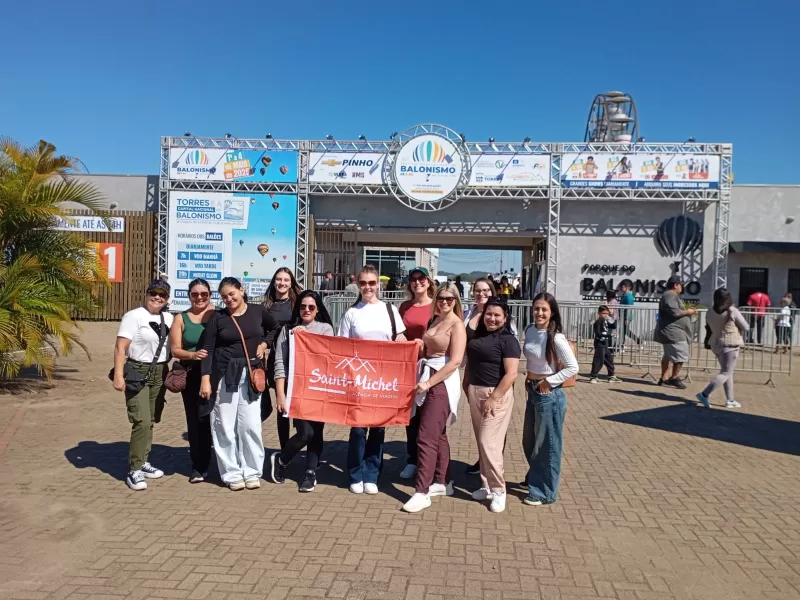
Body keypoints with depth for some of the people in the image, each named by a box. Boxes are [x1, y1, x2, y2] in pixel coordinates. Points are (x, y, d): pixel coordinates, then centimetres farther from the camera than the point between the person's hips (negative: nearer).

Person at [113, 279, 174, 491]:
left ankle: (143, 462, 25)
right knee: (142, 422, -12)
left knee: (151, 421, 12)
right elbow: (120, 348, -13)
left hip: (160, 374, 6)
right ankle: (134, 471, -4)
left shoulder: (169, 319, 9)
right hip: (137, 373, -6)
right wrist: (118, 375, -21)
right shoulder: (134, 316, -7)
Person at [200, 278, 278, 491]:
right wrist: (205, 379, -11)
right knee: (225, 425, 3)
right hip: (224, 374, -1)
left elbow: (276, 328, 19)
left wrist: (264, 344, 2)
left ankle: (252, 472, 15)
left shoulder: (258, 311, 2)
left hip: (251, 375, 1)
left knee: (251, 425, 2)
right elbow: (208, 350, -3)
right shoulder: (218, 317, -1)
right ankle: (232, 473, 15)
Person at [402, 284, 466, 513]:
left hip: (442, 383, -8)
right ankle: (442, 482, 27)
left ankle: (422, 492, -6)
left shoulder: (457, 325, -11)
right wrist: (419, 347, 2)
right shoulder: (435, 320, 13)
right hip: (427, 379, 8)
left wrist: (429, 383, -21)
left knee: (426, 438, -10)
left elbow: (455, 361, -19)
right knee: (438, 434, 15)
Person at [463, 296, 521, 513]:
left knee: (490, 443, -8)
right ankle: (487, 485, 23)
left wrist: (493, 398, -20)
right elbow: (470, 364, 19)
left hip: (497, 394, -7)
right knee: (481, 442, 12)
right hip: (475, 393, 7)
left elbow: (511, 374, -17)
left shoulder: (508, 340, -10)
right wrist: (467, 389, 12)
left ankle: (498, 489, 5)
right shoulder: (477, 336, 10)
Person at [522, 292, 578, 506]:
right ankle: (534, 478, 43)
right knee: (529, 441, 21)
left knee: (547, 444, 7)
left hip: (549, 394, -8)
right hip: (532, 391, 8)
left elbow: (573, 368, -18)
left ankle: (544, 492, 21)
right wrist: (528, 377, 7)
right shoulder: (530, 330, 2)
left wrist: (549, 381, -16)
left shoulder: (556, 338, -19)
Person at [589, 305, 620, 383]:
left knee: (609, 360, 15)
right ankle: (593, 377, -3)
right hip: (600, 345, -9)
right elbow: (598, 334, -22)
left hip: (607, 345, 9)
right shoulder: (597, 323, -13)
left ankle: (611, 376, 25)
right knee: (599, 361, -8)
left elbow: (614, 326, 10)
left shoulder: (606, 322, 12)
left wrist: (614, 319, -3)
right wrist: (609, 335, -29)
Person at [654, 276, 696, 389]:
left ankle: (663, 379, 19)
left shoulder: (671, 296, 20)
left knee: (668, 356, 15)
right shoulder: (670, 296, -16)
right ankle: (674, 378, 0)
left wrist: (687, 311, 16)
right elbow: (674, 312, -24)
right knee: (681, 355, -7)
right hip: (673, 332, -12)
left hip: (671, 332, 12)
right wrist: (687, 312, -10)